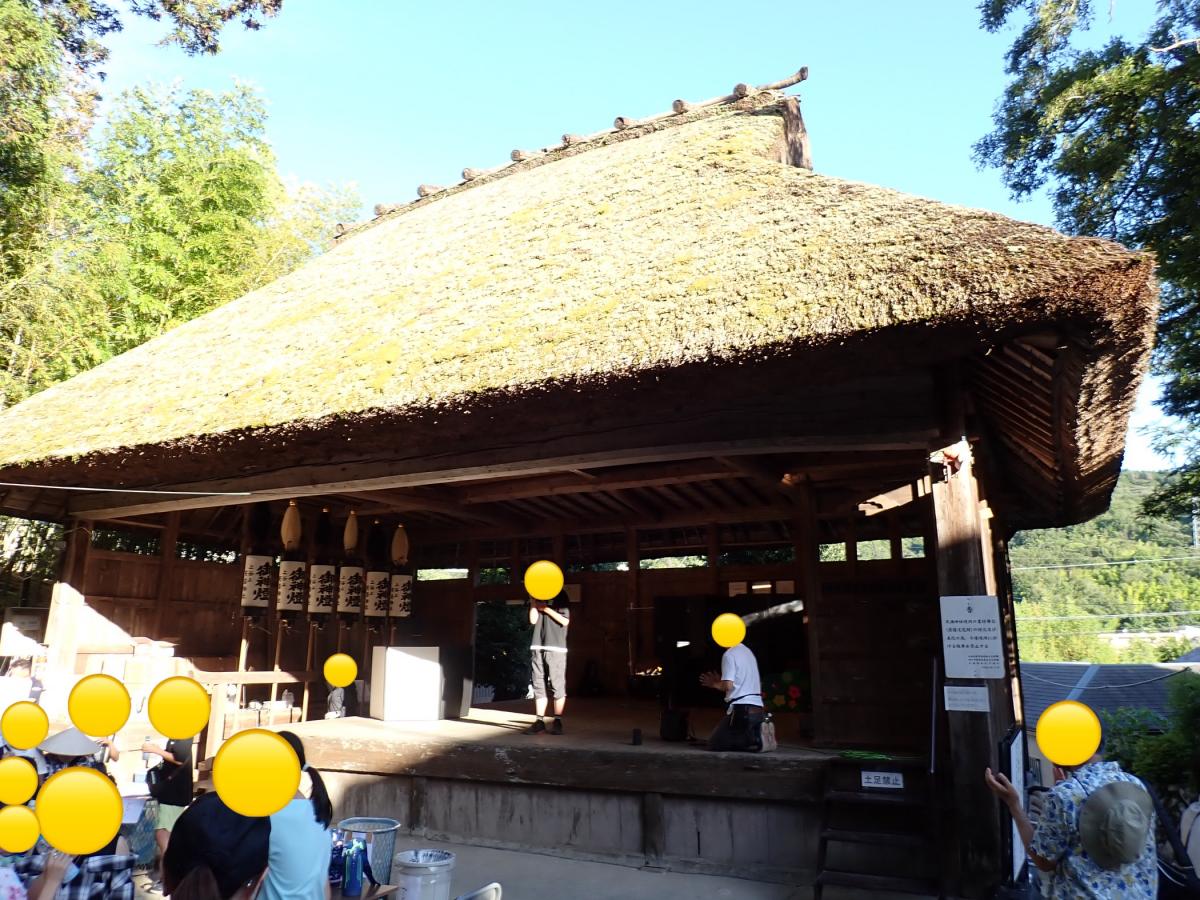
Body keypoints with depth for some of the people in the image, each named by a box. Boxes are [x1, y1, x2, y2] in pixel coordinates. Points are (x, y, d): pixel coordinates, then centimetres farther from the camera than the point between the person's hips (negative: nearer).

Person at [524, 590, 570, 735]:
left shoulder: (561, 596, 5)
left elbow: (565, 621, -6)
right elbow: (533, 620, 5)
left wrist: (546, 608, -8)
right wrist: (533, 601, 0)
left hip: (556, 649, -4)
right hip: (537, 648, 4)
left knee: (557, 686, -5)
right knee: (539, 686, 3)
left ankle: (558, 722, 0)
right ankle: (540, 721, 7)